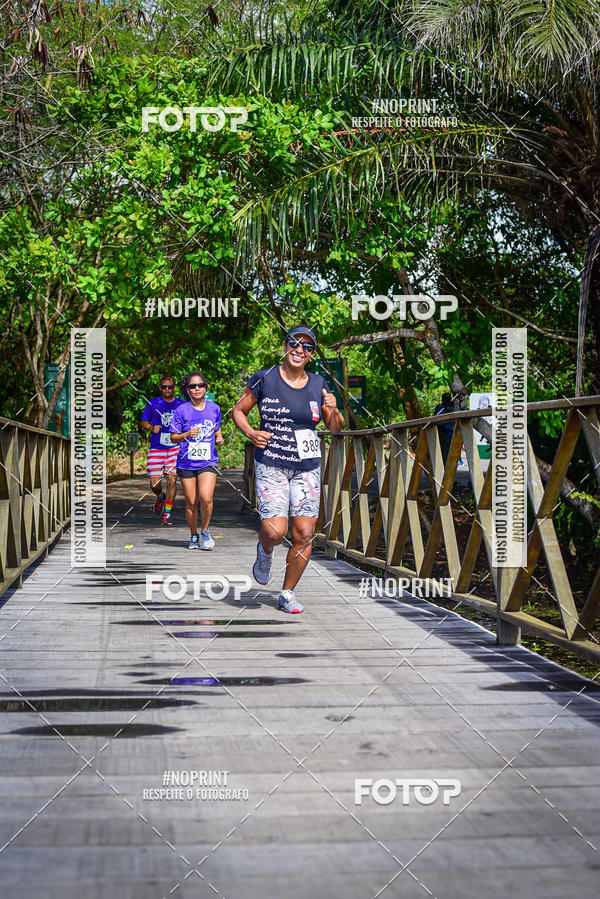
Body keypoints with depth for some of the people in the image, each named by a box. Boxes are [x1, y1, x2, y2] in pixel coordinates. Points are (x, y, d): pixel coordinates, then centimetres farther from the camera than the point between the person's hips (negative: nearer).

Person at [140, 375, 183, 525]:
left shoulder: (181, 405, 5)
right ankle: (160, 497, 33)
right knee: (154, 484, -3)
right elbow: (144, 422, 12)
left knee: (172, 480, -10)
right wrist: (152, 428, -8)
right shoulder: (153, 404, 4)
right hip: (156, 448, 0)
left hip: (175, 447, 0)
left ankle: (167, 513, 3)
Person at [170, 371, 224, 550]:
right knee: (191, 502, 4)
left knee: (206, 498, -19)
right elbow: (173, 437, 1)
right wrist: (186, 435, -18)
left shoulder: (214, 408, 5)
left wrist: (219, 440, -3)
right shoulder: (182, 410, -3)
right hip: (187, 463, 0)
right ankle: (194, 536, 24)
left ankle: (205, 532, 3)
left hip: (208, 461, 0)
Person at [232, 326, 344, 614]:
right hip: (271, 465, -3)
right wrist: (250, 433, -10)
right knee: (275, 531, -16)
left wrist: (333, 411, -8)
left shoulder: (318, 385, 6)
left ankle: (288, 593, 15)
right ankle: (265, 552, 21)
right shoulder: (264, 379, -2)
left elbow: (335, 428, 14)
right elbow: (239, 410, 8)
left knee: (304, 535, -3)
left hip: (308, 468, 3)